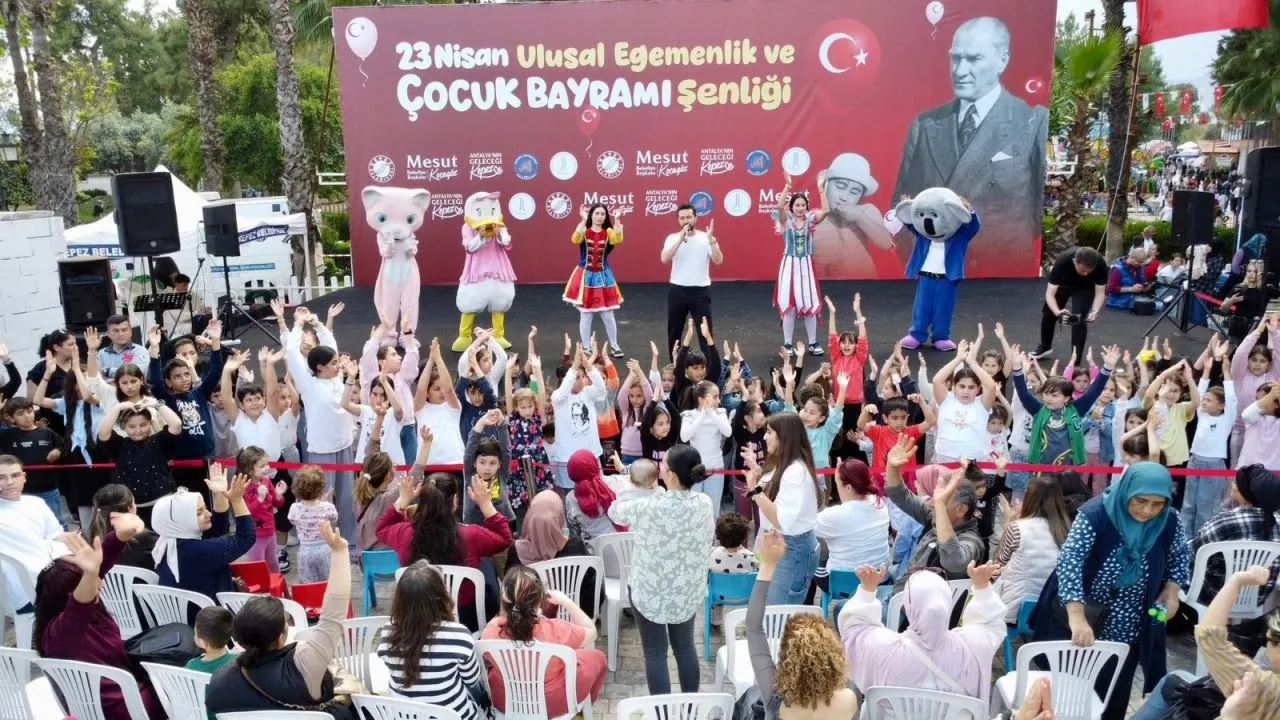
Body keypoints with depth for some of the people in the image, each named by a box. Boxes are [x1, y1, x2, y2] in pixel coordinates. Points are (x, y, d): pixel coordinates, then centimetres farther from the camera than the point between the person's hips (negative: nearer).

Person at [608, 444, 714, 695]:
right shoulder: (704, 503, -12)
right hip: (689, 590, 5)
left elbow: (615, 511, -6)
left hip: (652, 592, -4)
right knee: (685, 646, 21)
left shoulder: (650, 506, -25)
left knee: (655, 653, 11)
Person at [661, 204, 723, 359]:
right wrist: (681, 239, -23)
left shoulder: (706, 238, -2)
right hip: (677, 290, 2)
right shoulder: (673, 238, 0)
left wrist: (711, 239, -26)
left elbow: (718, 260, -14)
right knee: (674, 332, 12)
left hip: (701, 291, -1)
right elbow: (664, 259, -18)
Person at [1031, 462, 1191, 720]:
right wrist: (1077, 619, -40)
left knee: (1115, 699, 15)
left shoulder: (1169, 521, -11)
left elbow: (1180, 555, 11)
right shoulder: (1094, 515, -25)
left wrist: (1171, 591, -4)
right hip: (1082, 625, -3)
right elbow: (1069, 564, -31)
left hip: (1127, 630, 3)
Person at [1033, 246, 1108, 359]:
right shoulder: (1062, 261, -41)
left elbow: (1100, 292, -29)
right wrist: (1058, 312, -57)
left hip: (1085, 287, -1)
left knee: (1079, 320, -17)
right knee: (1048, 314, 14)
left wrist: (1095, 311, -48)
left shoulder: (1100, 264, -38)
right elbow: (1050, 293, -39)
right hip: (1063, 283, 1)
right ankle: (1045, 346, 43)